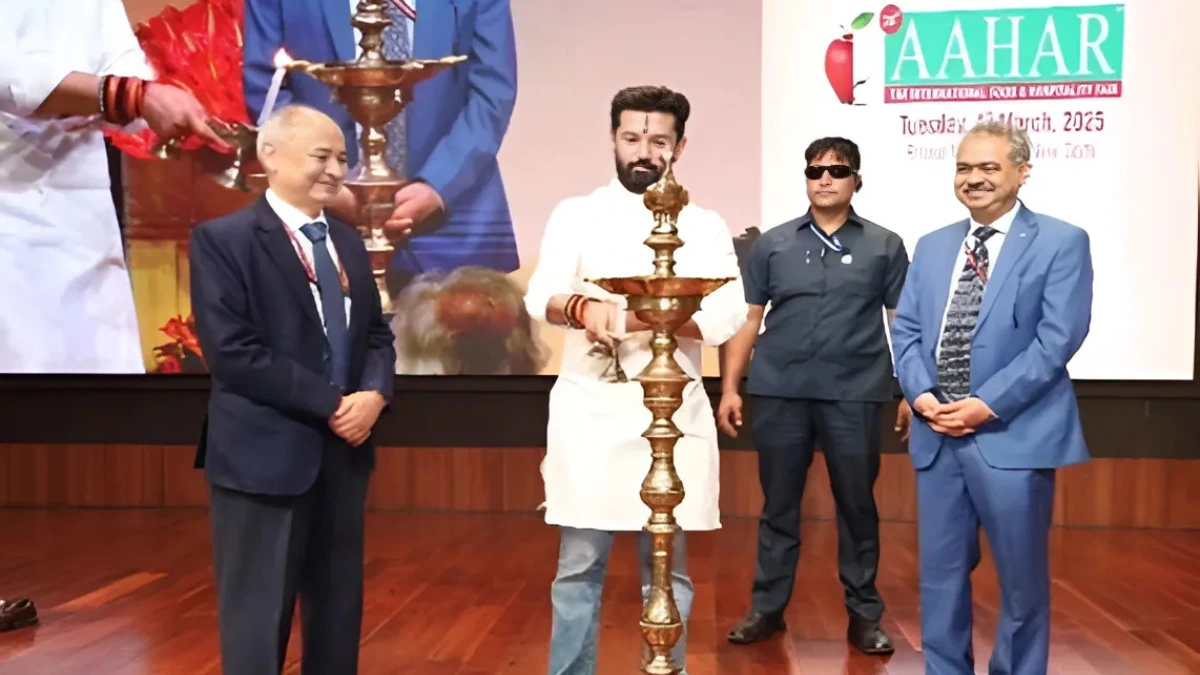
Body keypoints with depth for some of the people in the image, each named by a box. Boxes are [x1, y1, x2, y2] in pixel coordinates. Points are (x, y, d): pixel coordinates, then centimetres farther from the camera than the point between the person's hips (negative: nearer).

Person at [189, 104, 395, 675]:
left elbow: (377, 333, 12)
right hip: (265, 453, -6)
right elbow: (232, 352, -17)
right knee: (259, 613, 7)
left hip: (344, 449, 7)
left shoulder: (347, 242, 13)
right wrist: (330, 404, -17)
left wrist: (373, 394, -10)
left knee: (338, 608, 16)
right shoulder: (222, 239, -8)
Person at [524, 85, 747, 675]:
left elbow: (727, 316, -7)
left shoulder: (704, 226, 6)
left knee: (668, 569, 11)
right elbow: (541, 295, -7)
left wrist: (629, 317, -19)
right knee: (578, 566, 6)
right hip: (590, 407, 0)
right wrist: (582, 307, -30)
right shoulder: (576, 214, 6)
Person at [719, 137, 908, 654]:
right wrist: (730, 387, 2)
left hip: (854, 394, -1)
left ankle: (864, 613, 21)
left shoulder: (885, 246, 6)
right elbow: (747, 320, 7)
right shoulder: (772, 244, 8)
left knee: (858, 505, 8)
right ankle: (767, 607, 21)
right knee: (778, 505, 9)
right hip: (778, 392, 1)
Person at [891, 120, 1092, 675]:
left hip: (1013, 435, -4)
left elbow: (1058, 338, -11)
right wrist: (922, 396, -8)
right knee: (940, 575, 13)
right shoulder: (932, 247, 14)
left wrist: (988, 404, -17)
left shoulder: (1061, 243, -2)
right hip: (936, 433, 5)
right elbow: (905, 330, 9)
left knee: (1021, 581, 9)